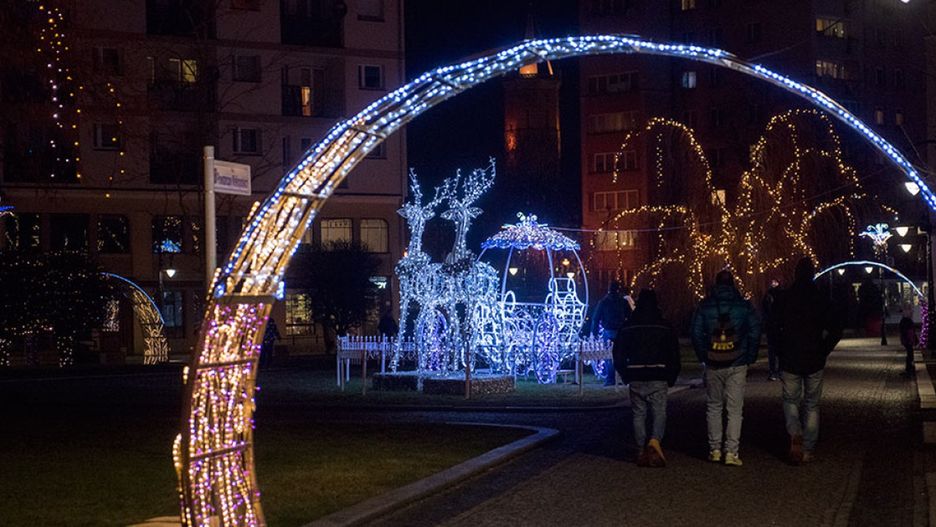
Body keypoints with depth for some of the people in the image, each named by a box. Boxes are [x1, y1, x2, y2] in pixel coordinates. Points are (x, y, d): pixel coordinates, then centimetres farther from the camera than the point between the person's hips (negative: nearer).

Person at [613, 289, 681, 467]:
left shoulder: (628, 327, 5)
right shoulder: (665, 327, 1)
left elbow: (618, 354, 7)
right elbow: (674, 355, 2)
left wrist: (626, 376, 16)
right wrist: (671, 378, 11)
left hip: (635, 379, 2)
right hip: (658, 378, -1)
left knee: (639, 415, 8)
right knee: (659, 414, 1)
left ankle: (641, 452, 7)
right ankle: (654, 442, -24)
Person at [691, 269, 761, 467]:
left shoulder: (705, 305, 2)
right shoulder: (744, 306, 1)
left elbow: (695, 333, 1)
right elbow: (755, 333, -2)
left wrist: (703, 358, 8)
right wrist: (749, 359, 5)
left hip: (712, 365, 1)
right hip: (737, 365, -1)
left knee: (714, 407, 12)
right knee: (734, 409, 0)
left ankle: (714, 450, 11)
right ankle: (731, 452, -7)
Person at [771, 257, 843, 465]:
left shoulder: (784, 298, -4)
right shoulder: (821, 300, -3)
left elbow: (773, 328, -5)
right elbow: (835, 329, -7)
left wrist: (782, 350, 5)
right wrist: (823, 351, 2)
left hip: (789, 360, 0)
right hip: (814, 361, 0)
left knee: (791, 400, 13)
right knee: (811, 404, 11)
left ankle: (795, 434, -13)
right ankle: (808, 450, 12)